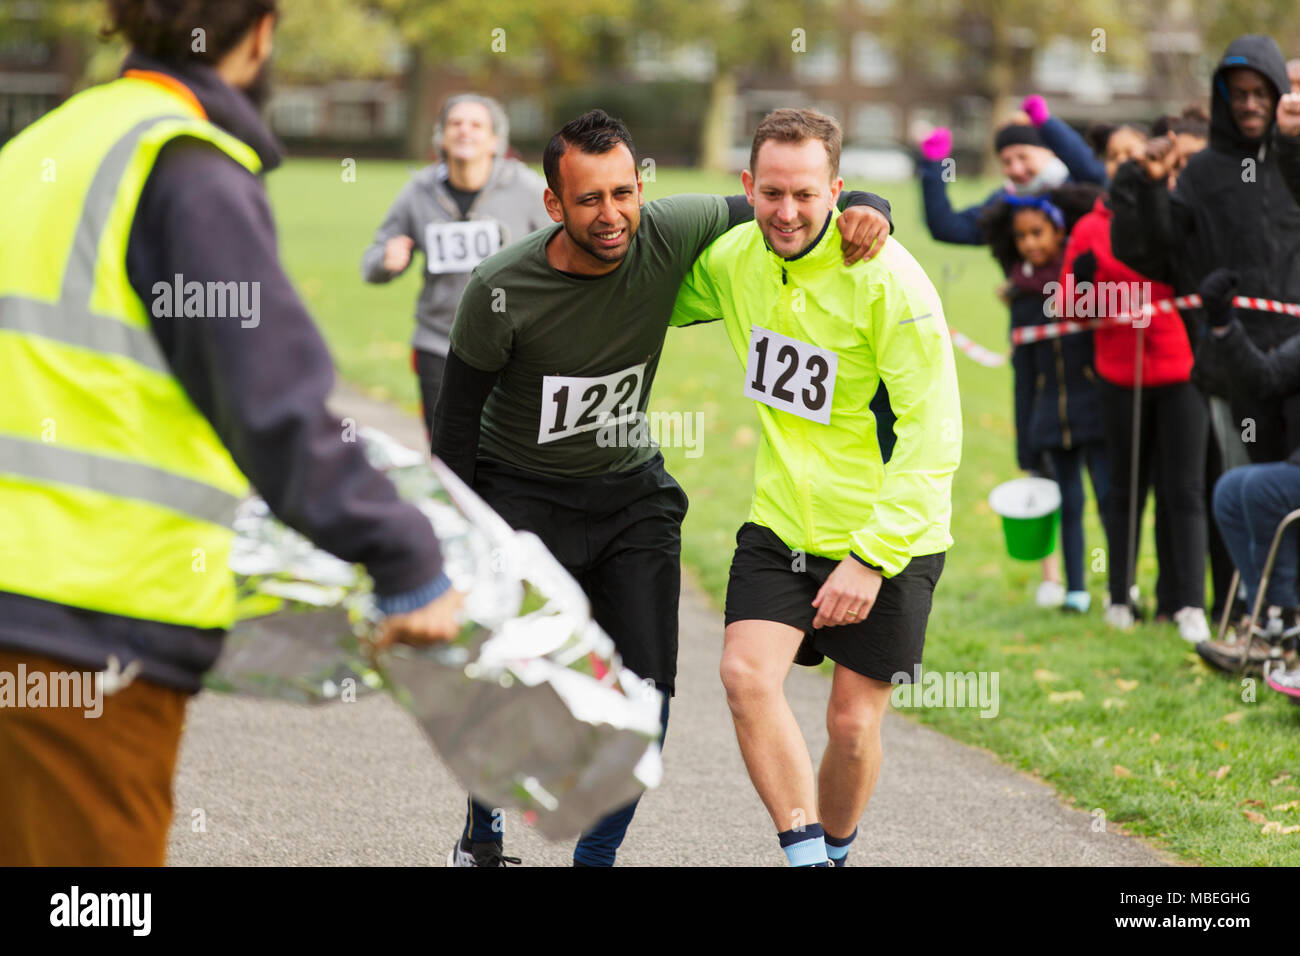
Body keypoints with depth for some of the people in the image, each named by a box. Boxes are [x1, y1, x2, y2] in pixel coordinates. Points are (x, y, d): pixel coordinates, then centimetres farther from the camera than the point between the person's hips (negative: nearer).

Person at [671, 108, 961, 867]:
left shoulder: (886, 280, -20)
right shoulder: (735, 259, -3)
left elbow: (933, 435, -20)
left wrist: (872, 555, -24)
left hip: (887, 535, -4)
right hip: (782, 522, 4)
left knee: (854, 724, 1)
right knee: (748, 674, -16)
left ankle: (836, 853, 28)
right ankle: (805, 856, -7)